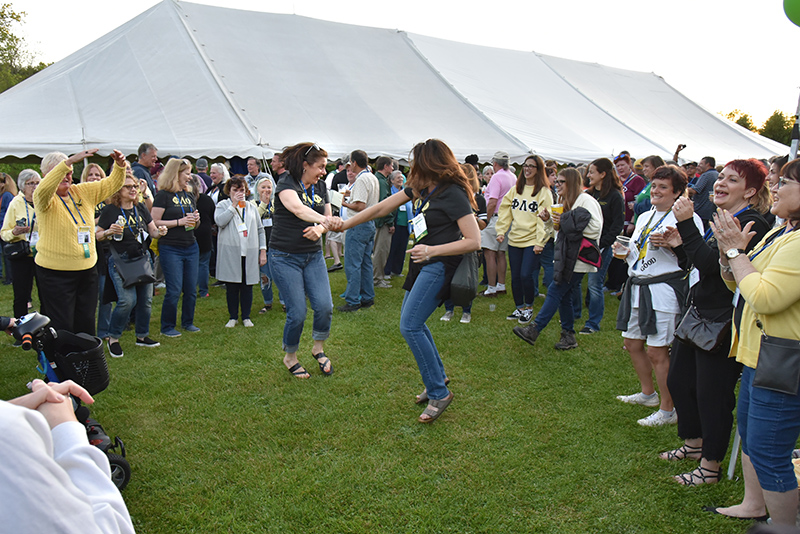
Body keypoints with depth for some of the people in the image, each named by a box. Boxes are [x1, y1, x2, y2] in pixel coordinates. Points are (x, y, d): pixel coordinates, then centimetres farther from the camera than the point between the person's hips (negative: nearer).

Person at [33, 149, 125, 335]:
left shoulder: (83, 192, 8)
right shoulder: (43, 199, -7)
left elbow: (112, 184, 9)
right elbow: (44, 189, -30)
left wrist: (120, 166, -12)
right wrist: (69, 161, -37)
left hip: (87, 269, 5)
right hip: (56, 273, -5)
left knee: (87, 323, 14)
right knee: (62, 328, 0)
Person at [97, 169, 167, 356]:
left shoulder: (140, 208, 9)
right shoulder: (110, 210, -5)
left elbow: (153, 231, 13)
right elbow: (97, 235, -1)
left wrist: (160, 231, -9)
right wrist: (109, 232, -22)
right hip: (120, 261, -5)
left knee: (146, 299, 6)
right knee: (127, 300, -16)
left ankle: (142, 336, 23)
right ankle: (113, 337, 3)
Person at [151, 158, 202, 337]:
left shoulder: (188, 195, 14)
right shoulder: (163, 195, -7)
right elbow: (154, 222, -14)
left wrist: (196, 219, 0)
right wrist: (180, 222, -18)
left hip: (191, 247, 7)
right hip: (171, 249, -6)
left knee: (191, 289, 9)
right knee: (174, 290, -4)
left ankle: (188, 322, 25)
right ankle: (167, 327, 12)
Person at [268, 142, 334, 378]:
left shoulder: (320, 186, 9)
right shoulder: (287, 184, -12)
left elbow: (327, 215, 9)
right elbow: (298, 209, -31)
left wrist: (320, 228, -15)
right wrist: (326, 220, -47)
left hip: (313, 256, 6)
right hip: (285, 257, -5)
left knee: (324, 305, -9)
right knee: (297, 313, -5)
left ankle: (319, 348, 18)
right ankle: (290, 357, 21)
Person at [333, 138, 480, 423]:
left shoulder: (453, 194, -16)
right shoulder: (422, 187, 9)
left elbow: (474, 241, -20)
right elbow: (381, 209, 14)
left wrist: (432, 250, -26)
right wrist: (342, 225, 14)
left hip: (440, 265, -10)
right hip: (424, 264, 10)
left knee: (410, 326, -14)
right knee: (411, 320, 14)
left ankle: (439, 393, -2)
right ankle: (438, 377, 28)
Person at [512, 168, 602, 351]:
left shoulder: (585, 200, -11)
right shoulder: (566, 201, 19)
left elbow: (594, 228, -21)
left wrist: (565, 222, -18)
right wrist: (552, 218, 5)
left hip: (577, 258, -10)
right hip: (566, 256, 10)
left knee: (555, 291, -10)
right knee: (563, 296, 9)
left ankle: (533, 330, -10)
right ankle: (569, 336, 17)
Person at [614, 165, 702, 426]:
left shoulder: (687, 218, -7)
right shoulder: (644, 217, 17)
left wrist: (671, 245, -26)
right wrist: (624, 251, 5)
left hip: (664, 289, -8)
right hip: (636, 286, 8)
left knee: (657, 352, -5)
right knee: (632, 344, 15)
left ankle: (668, 410, 10)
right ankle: (647, 393, 36)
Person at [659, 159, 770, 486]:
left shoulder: (751, 225, -17)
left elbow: (710, 264, -27)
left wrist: (687, 225, -27)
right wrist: (681, 244, 3)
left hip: (722, 323, -10)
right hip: (696, 314, 10)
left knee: (711, 393, 2)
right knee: (678, 380, 19)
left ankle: (710, 466, 19)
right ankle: (693, 444, 39)